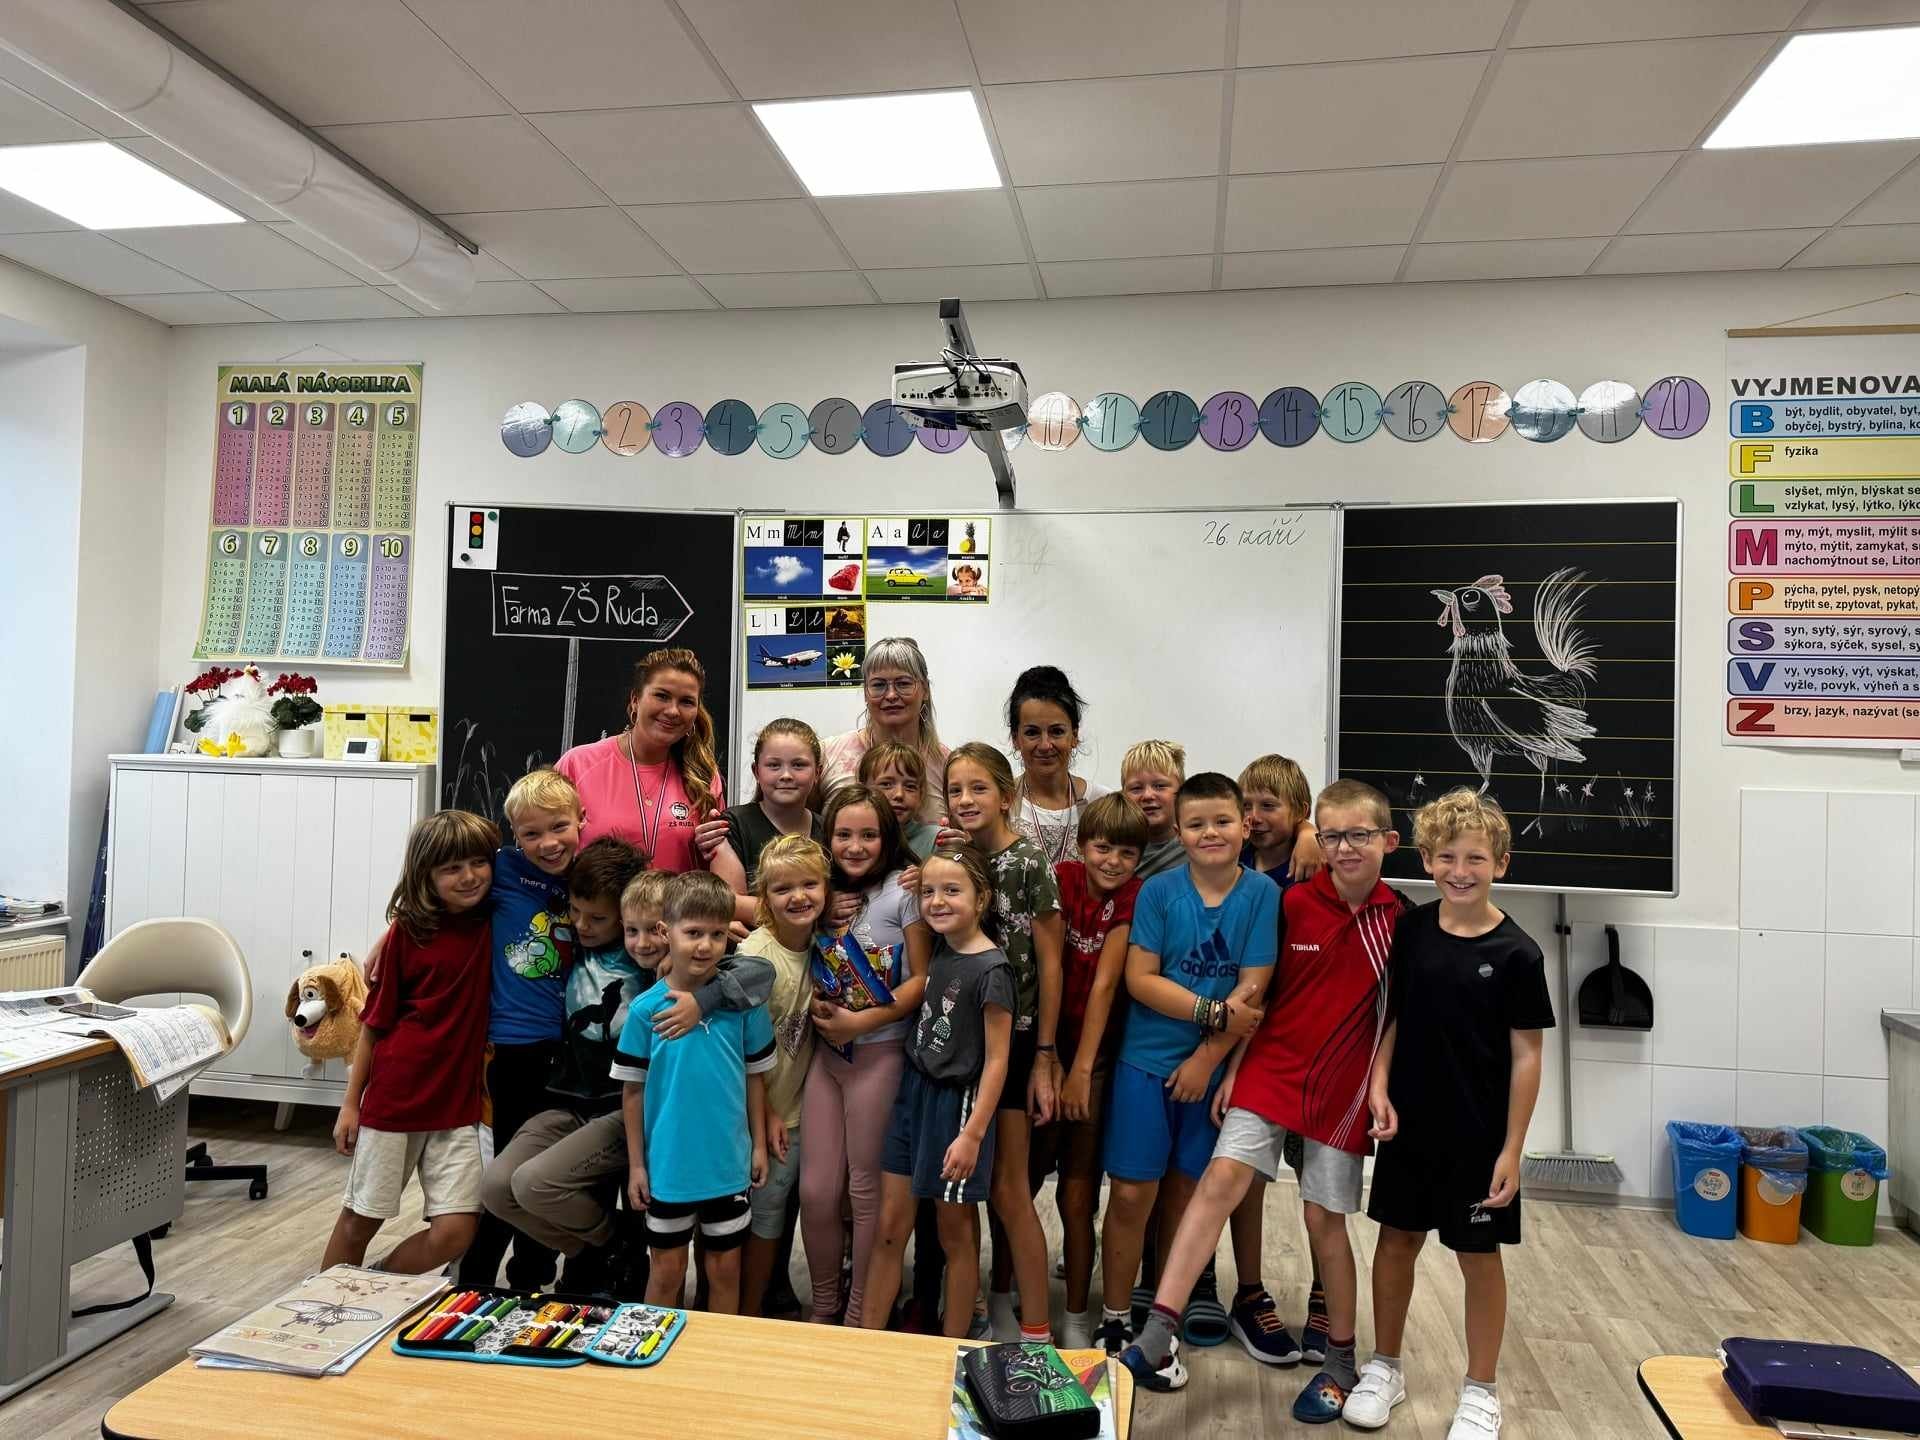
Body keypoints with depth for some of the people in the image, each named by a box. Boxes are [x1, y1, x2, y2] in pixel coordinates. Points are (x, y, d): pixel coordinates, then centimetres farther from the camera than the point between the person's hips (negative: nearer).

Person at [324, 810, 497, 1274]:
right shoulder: (408, 931, -6)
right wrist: (351, 1102, 2)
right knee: (361, 1217, 12)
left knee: (456, 1229, -3)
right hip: (393, 1098, -2)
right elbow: (374, 1021, 0)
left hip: (457, 1105, 2)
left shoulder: (493, 922, -1)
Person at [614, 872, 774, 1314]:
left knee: (725, 1267, 15)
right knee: (666, 1272, 14)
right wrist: (636, 1165, 0)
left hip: (729, 1164, 1)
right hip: (667, 1165, -1)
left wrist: (759, 1144, 3)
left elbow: (754, 1077, 2)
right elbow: (632, 1091, -2)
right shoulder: (645, 1008, -10)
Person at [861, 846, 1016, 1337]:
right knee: (890, 1226, 10)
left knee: (956, 1234, 9)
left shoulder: (991, 968, -16)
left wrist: (973, 1133, -17)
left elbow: (996, 1060, -15)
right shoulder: (938, 953, 5)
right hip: (915, 1093, 6)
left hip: (958, 1103, -6)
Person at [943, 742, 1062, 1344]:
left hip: (1012, 1037, -5)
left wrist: (1044, 1057, -11)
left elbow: (1050, 965, -10)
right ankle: (997, 1298, 31)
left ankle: (1037, 1330, 10)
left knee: (1008, 1185, -2)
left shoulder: (1029, 864, -11)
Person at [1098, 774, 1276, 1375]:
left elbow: (1251, 989, -8)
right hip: (1146, 1061, -1)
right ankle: (1114, 1321, 20)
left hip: (1214, 1066, 1)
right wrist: (1214, 1012, -16)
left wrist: (1207, 1056, -13)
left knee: (1183, 1196, 12)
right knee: (1132, 1195, 1)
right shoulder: (1159, 890, -6)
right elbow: (1139, 978, -9)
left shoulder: (1262, 894, -6)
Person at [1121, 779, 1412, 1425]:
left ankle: (1341, 1361, 30)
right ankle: (1156, 1336, -12)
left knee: (1325, 1220, 8)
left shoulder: (1400, 920, -4)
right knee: (1221, 1178, -14)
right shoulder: (1292, 904, -5)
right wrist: (1232, 1069, 3)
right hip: (1271, 1069, 0)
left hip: (1342, 1087, 0)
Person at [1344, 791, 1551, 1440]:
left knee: (1479, 1257, 11)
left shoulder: (1516, 953, -12)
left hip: (1479, 1136, -3)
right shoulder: (1411, 930, -3)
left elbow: (1526, 1056, -8)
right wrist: (1379, 1084, -7)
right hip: (1409, 1125, 3)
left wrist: (1512, 1149, -9)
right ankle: (1385, 1368, 33)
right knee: (1396, 1240, 14)